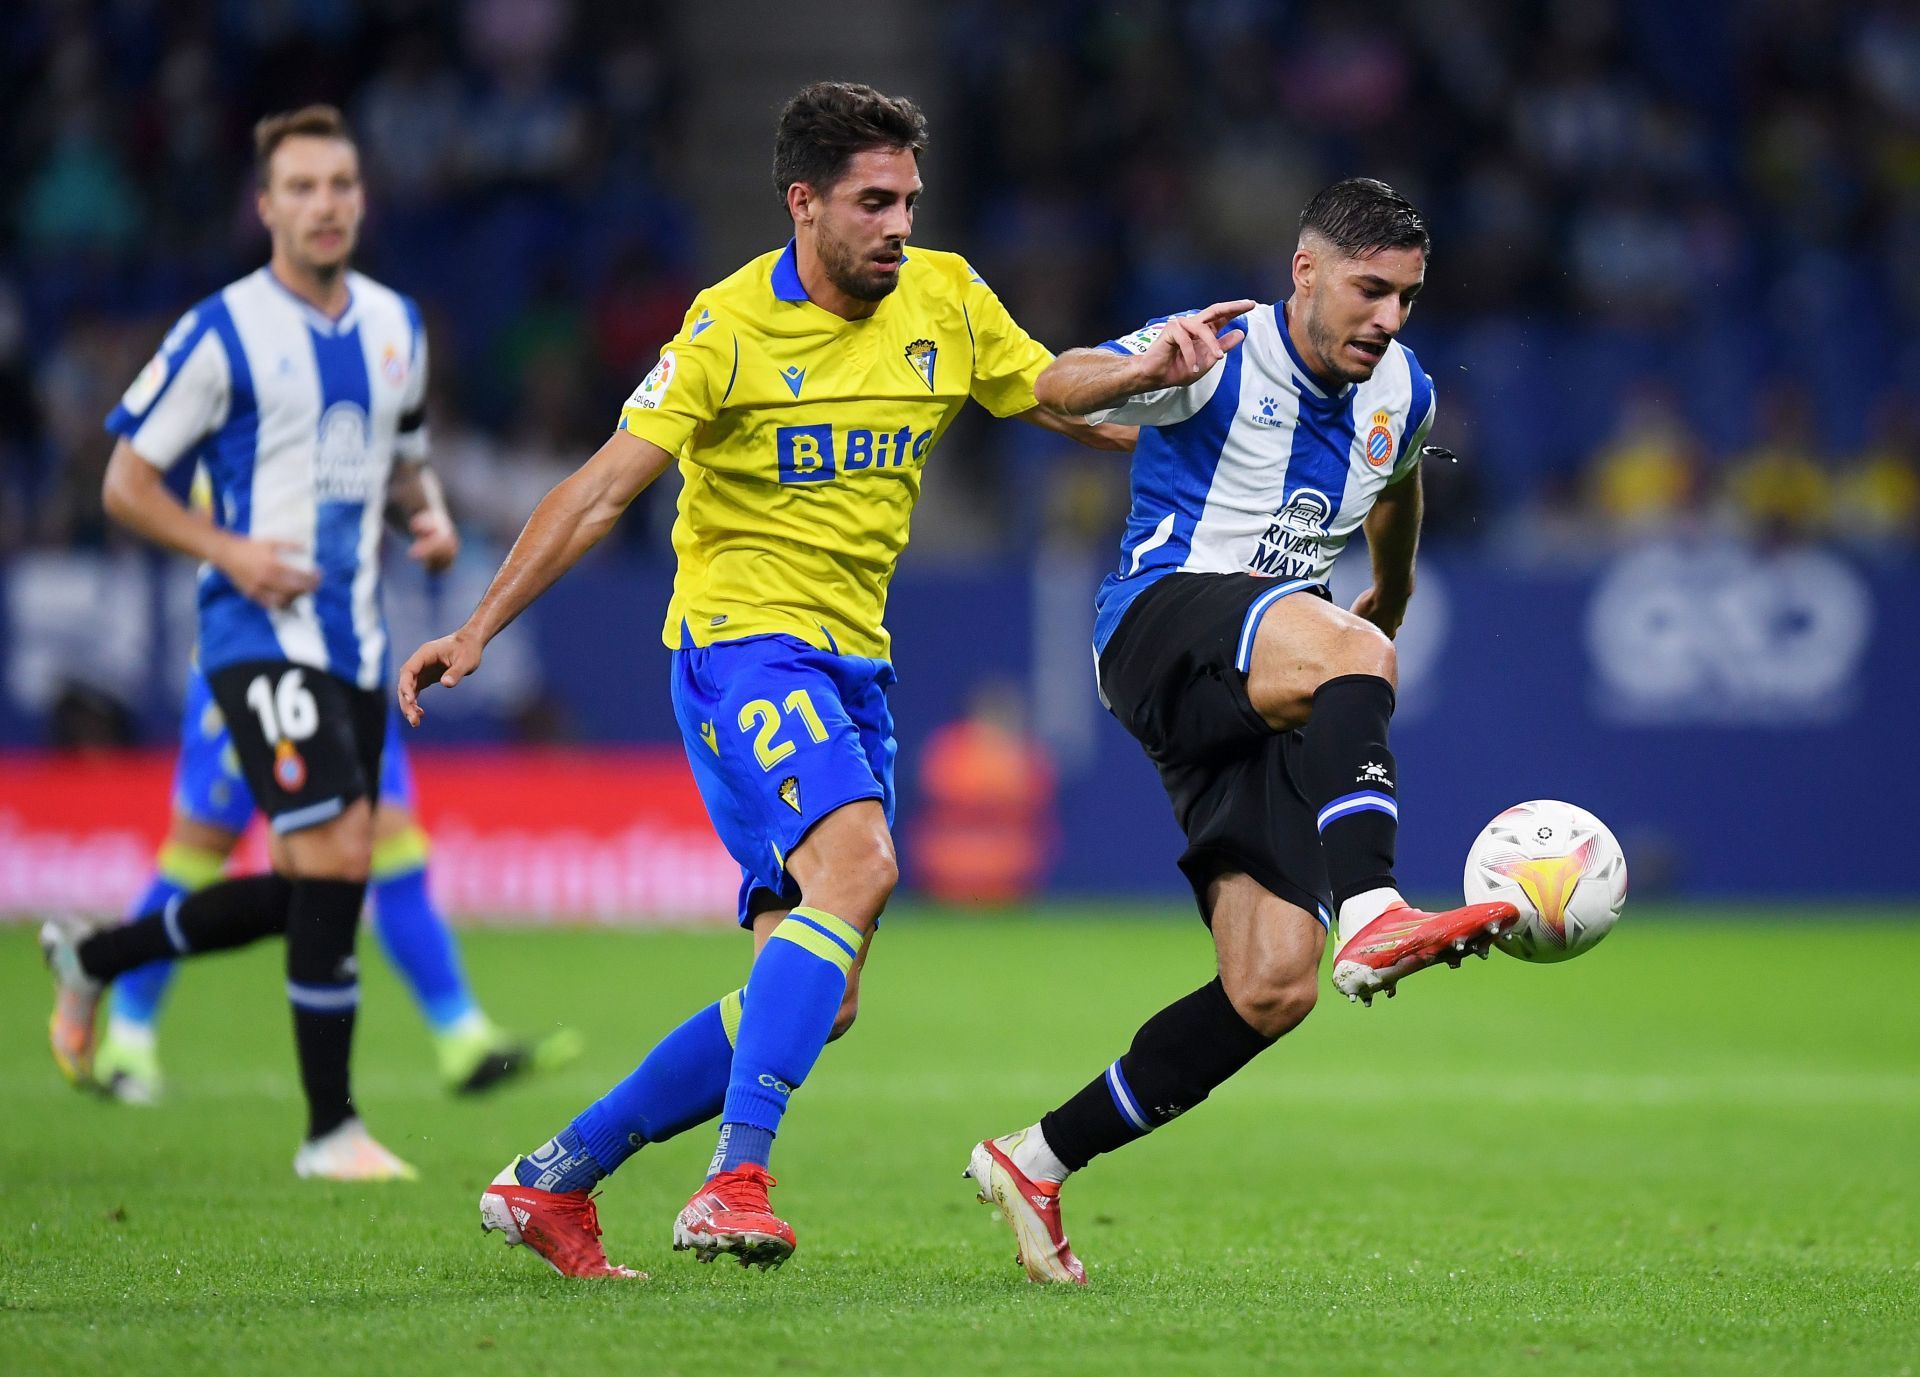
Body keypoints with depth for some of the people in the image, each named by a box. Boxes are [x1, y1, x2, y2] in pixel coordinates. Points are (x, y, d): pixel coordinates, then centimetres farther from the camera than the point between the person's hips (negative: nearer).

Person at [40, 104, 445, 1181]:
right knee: (336, 859, -16)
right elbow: (127, 483, -3)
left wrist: (430, 515, 4)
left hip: (357, 640, 7)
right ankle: (332, 1129, -8)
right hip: (264, 636, -7)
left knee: (311, 890, 9)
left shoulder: (397, 325, 11)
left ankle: (94, 958, 30)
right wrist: (230, 552, -16)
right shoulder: (225, 333, -8)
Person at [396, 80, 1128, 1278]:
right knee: (858, 865, -31)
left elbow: (1079, 407, 15)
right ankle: (736, 1182, -35)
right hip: (742, 639, -7)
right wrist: (479, 630, -14)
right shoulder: (732, 328, -11)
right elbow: (603, 490, -10)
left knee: (817, 997, 3)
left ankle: (553, 1181, 14)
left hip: (851, 664, 7)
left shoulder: (949, 302, 4)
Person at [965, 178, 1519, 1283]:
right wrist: (1143, 370, -42)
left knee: (1274, 987, -6)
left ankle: (1040, 1161, 6)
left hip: (1268, 702, 6)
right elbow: (1055, 390, -20)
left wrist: (1393, 593, 50)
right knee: (1348, 652, -39)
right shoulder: (1221, 357, -7)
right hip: (1163, 626, -6)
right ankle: (1370, 917, -57)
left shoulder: (1403, 394, 11)